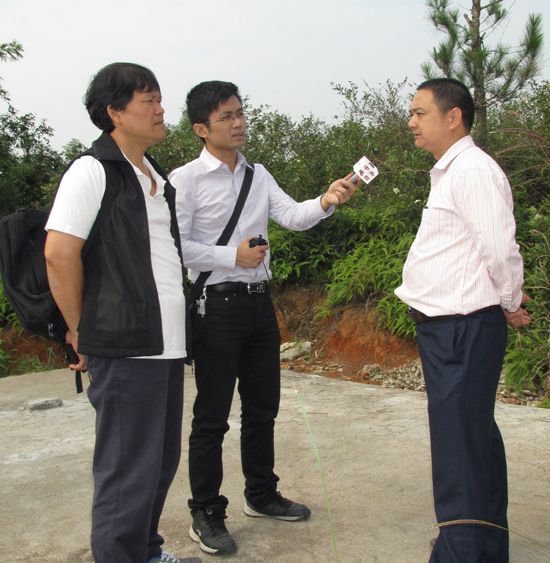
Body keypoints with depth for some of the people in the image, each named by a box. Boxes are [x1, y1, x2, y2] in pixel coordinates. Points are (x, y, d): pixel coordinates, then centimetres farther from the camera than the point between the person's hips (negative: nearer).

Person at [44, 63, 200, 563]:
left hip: (167, 345, 9)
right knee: (129, 469, -1)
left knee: (162, 459, 17)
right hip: (124, 348, -8)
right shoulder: (93, 171, -9)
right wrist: (79, 329, -8)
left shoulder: (156, 177, 17)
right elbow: (60, 253, -16)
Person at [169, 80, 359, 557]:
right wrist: (231, 256, -18)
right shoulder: (186, 180, -8)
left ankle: (261, 494, 35)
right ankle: (206, 515, 18)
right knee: (212, 415, 2)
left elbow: (293, 216, 0)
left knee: (263, 407, 17)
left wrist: (326, 201, -18)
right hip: (217, 304, -6)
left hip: (260, 301, 7)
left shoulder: (258, 175, 11)